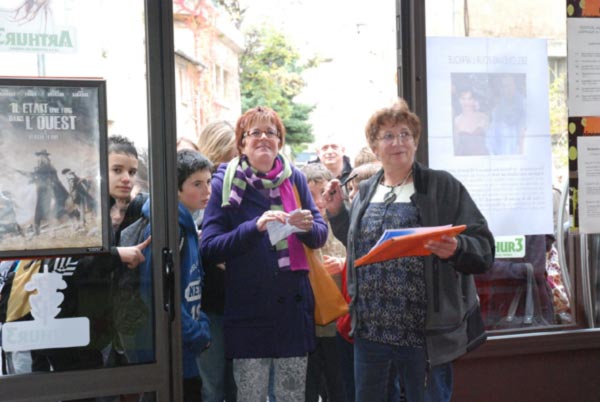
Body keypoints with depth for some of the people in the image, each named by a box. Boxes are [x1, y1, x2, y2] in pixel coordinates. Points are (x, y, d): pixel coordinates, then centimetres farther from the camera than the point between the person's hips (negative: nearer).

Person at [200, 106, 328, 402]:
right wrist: (255, 227, -23)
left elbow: (320, 236, 9)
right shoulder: (225, 183, -2)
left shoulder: (294, 178, 7)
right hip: (248, 308, -3)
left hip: (293, 306, 3)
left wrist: (308, 227, -14)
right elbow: (209, 247, -9)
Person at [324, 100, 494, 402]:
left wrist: (456, 249, -27)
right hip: (369, 329, 5)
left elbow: (483, 248, -6)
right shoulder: (365, 192, 14)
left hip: (422, 332, -5)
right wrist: (336, 212, 13)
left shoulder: (442, 186, -2)